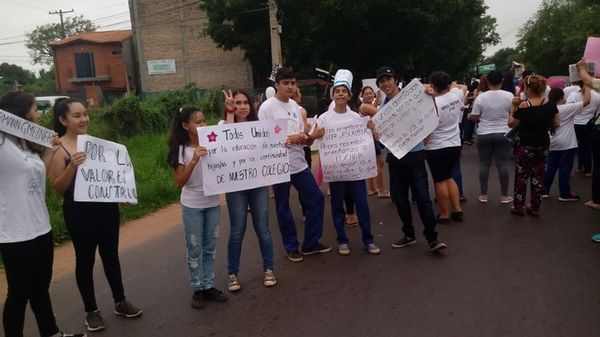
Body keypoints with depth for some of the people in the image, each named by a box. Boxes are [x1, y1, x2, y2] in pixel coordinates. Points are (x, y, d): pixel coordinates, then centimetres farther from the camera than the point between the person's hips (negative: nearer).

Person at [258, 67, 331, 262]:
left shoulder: (294, 105, 11)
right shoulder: (267, 107, -10)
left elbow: (301, 135, 14)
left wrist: (307, 138, -8)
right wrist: (289, 138, -19)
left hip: (299, 163, 7)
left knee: (316, 198, 7)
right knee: (283, 207, 6)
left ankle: (311, 243, 21)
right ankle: (291, 247, 22)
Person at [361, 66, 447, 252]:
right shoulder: (381, 106, 9)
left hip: (414, 155, -4)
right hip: (395, 157, 5)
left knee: (422, 197, -6)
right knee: (399, 198, 10)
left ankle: (432, 238, 2)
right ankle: (409, 235, 25)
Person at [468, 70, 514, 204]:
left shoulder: (481, 97, -6)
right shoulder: (509, 96, -4)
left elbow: (474, 118, -3)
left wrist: (469, 116, 18)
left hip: (484, 135, 0)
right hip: (503, 134, 0)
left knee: (484, 164, 7)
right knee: (503, 164, 4)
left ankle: (483, 194, 12)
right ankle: (504, 195, 10)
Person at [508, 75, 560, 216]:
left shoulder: (524, 106, -17)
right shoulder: (550, 104, -3)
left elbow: (511, 124, -9)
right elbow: (557, 124, 3)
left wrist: (513, 106, -4)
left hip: (525, 146, -4)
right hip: (543, 145, 4)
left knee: (521, 176, 8)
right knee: (538, 176, 11)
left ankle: (518, 207, 13)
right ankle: (535, 208, 17)